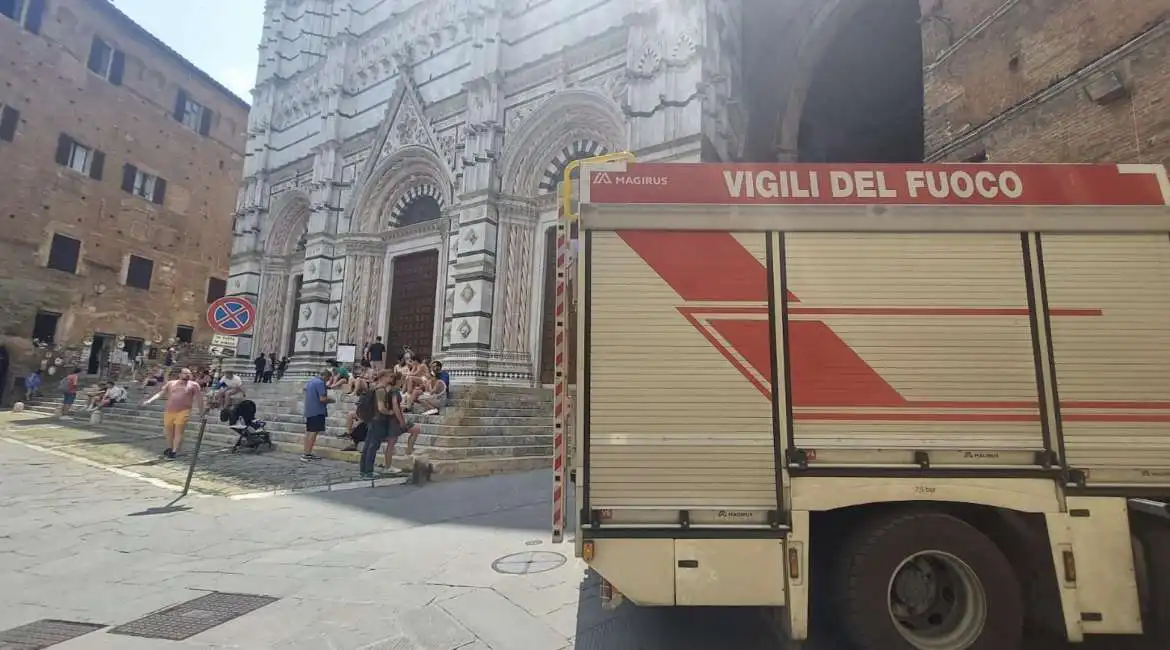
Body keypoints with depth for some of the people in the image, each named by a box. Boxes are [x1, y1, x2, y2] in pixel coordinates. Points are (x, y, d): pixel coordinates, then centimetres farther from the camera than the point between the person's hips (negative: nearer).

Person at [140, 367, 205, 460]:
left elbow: (199, 399, 3)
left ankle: (174, 452, -4)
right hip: (169, 411, 4)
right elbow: (160, 393, 10)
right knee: (168, 431, 16)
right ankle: (169, 448, 36)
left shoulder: (193, 385, 3)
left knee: (178, 432, -8)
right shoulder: (171, 383, 13)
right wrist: (149, 401, -4)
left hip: (183, 412, -4)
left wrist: (202, 412, 1)